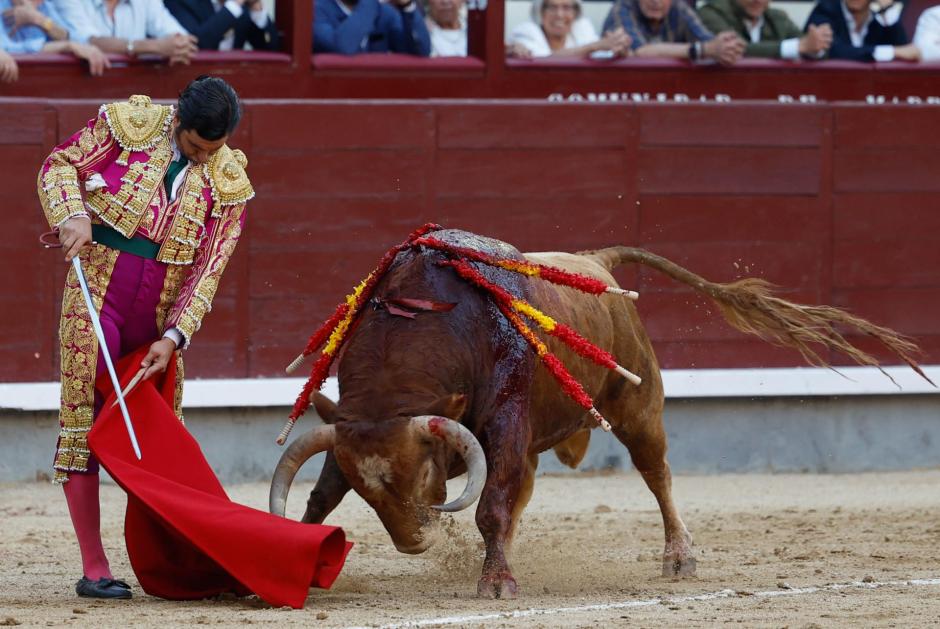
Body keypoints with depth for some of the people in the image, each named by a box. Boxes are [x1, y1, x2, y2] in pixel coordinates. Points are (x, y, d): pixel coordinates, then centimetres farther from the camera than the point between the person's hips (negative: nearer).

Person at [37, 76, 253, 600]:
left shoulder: (228, 184, 0)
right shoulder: (126, 125, -5)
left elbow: (208, 271, -3)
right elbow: (59, 165, 3)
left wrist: (174, 336, -12)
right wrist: (73, 215, -16)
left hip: (161, 317, 3)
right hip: (97, 296, -3)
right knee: (84, 426, -8)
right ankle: (94, 569, -7)